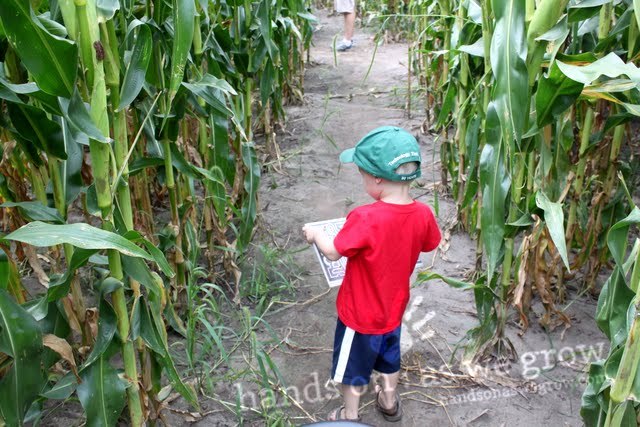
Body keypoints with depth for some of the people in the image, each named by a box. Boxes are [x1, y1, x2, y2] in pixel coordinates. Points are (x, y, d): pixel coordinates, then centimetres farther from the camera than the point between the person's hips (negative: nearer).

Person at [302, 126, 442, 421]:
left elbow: (333, 253, -22)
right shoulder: (423, 214, -17)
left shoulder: (365, 219, -35)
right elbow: (429, 245, 3)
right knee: (389, 357, 31)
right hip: (393, 308, 6)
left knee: (353, 367, 19)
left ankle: (350, 416, 41)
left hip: (361, 314, -5)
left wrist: (314, 233, -3)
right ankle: (389, 402, 53)